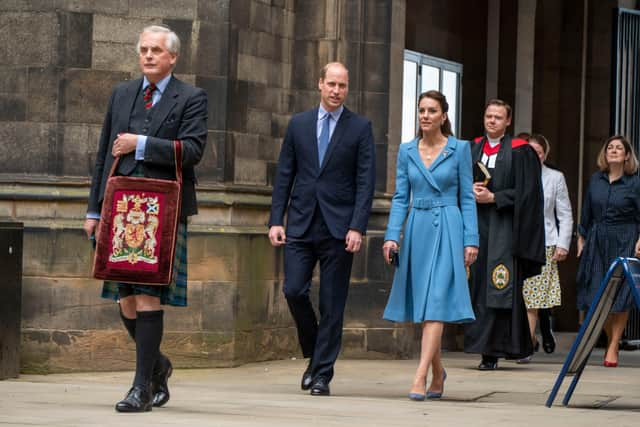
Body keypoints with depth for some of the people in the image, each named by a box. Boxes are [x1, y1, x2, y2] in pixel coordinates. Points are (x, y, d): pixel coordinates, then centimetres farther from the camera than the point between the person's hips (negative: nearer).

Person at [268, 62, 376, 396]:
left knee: (332, 304, 0)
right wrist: (276, 220, 2)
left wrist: (357, 227, -11)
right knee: (294, 292, -6)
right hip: (301, 224, 2)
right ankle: (314, 355, 17)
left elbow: (365, 181, -2)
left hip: (338, 227, -2)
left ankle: (322, 374, 6)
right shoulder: (298, 124, 10)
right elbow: (284, 176, 10)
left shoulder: (360, 128, 3)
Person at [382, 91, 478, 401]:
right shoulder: (406, 151, 9)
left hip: (447, 229, -4)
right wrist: (392, 236, -3)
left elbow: (467, 198, 1)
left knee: (435, 303, -13)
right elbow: (401, 198, 8)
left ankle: (420, 377, -19)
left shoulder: (459, 149, 1)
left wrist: (471, 240, -6)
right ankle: (437, 372, 26)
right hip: (416, 228, 4)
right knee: (421, 304, 9)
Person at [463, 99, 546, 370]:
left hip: (504, 227, -5)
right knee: (477, 286, 3)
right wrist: (471, 190, -4)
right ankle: (487, 350, 9)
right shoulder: (473, 149, 15)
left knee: (499, 288, -10)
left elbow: (525, 193, -6)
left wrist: (493, 197, -12)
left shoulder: (520, 152, 0)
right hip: (475, 225, 5)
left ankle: (493, 351, -11)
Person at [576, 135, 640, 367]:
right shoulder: (596, 180, 8)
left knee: (620, 296, -4)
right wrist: (581, 238, 13)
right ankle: (610, 339, 22)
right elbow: (586, 213, 15)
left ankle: (613, 347, 4)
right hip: (597, 242, 4)